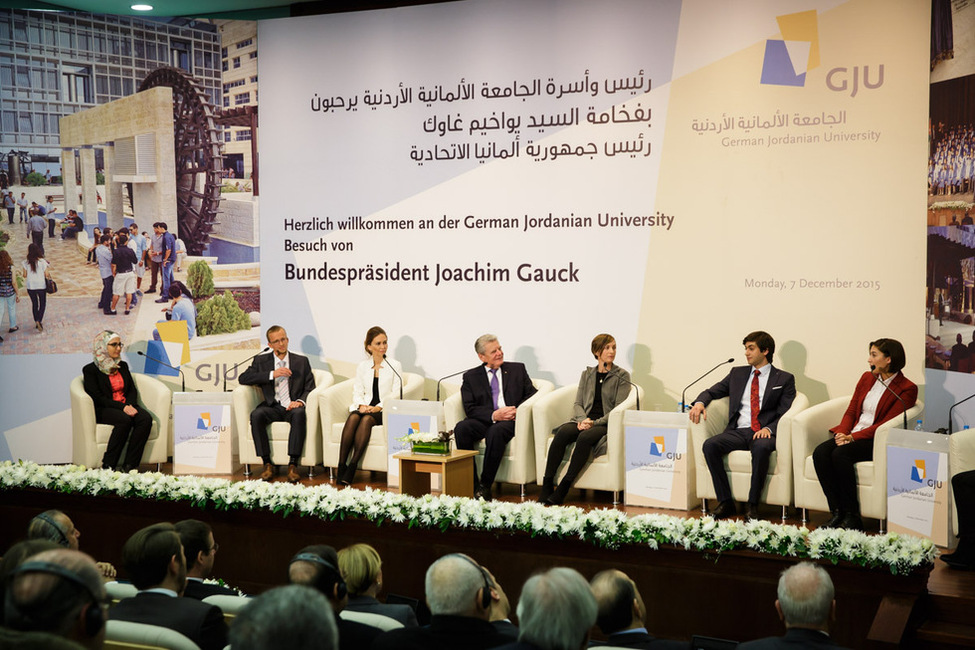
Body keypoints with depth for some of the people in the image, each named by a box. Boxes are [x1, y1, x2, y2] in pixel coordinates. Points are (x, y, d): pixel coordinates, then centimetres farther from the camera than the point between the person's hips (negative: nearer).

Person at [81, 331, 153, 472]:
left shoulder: (123, 366, 20)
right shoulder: (90, 370, 1)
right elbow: (97, 397, -8)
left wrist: (130, 405, -7)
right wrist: (122, 407, -18)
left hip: (126, 406, 5)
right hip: (103, 410, -5)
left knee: (146, 418, -27)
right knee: (124, 420, -37)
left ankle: (129, 465, -29)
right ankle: (108, 466, -30)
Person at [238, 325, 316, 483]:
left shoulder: (301, 361, 15)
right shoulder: (261, 361, 15)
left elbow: (310, 388, 8)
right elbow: (243, 378, -1)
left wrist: (300, 401, -15)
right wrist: (272, 374, -11)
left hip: (292, 407, -1)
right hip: (272, 407, 1)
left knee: (299, 413, -36)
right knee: (256, 414, -32)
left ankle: (293, 465, -34)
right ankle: (267, 464, -25)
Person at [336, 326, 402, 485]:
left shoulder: (395, 366, 7)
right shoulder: (362, 367, 16)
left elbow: (396, 394, 0)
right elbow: (357, 392, 12)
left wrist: (379, 407, -14)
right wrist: (361, 405, -9)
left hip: (384, 411, -2)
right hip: (365, 407, 3)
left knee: (367, 419, -34)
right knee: (353, 418, -31)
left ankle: (352, 466, -37)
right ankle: (341, 465, -36)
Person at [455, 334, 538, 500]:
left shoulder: (517, 369, 18)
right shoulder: (471, 376, 15)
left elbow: (532, 395, 12)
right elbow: (470, 408, 4)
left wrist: (518, 410, -9)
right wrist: (493, 415, -14)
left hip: (510, 420, -1)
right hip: (485, 421, 2)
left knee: (496, 431, -37)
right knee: (461, 428, -30)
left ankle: (485, 487, -28)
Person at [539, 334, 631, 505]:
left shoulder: (622, 376, 6)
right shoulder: (587, 374, 19)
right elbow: (577, 403, 14)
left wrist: (595, 422, -14)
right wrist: (582, 419, -9)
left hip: (606, 424, -3)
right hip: (584, 421, 3)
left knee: (585, 437, -36)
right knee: (563, 432, -30)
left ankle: (563, 489, -32)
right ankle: (547, 486, -30)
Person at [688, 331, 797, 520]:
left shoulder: (784, 379, 11)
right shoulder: (737, 373, 22)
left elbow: (784, 414, 2)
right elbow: (712, 392, 22)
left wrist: (768, 429, -18)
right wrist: (700, 403, -2)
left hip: (764, 433, -3)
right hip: (737, 431, 4)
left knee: (761, 447, -39)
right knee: (710, 445, -27)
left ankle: (752, 505, -26)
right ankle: (725, 503, -20)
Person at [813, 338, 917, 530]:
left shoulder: (907, 389, -4)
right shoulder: (867, 378, 17)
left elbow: (886, 424, -12)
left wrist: (853, 437, -20)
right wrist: (842, 433, -7)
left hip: (876, 440, -6)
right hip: (851, 436, 6)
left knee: (840, 454, -34)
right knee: (820, 453, -24)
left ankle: (852, 516, -24)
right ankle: (837, 513, -23)